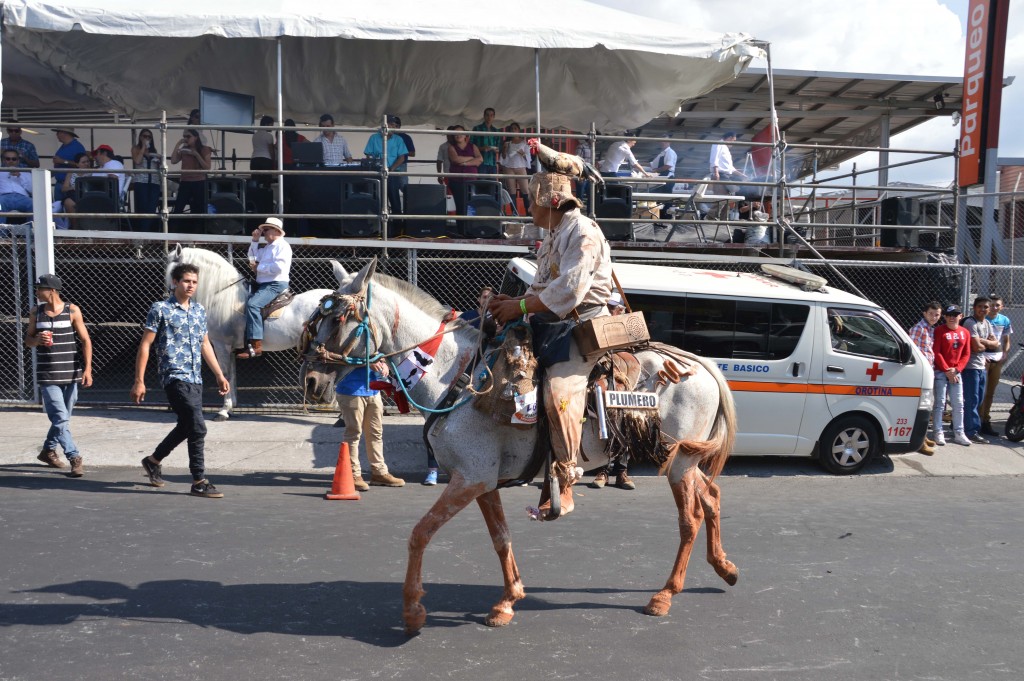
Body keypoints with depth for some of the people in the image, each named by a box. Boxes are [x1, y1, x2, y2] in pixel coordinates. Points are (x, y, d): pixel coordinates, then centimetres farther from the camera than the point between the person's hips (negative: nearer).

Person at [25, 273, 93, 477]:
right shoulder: (36, 312, 5)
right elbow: (28, 340, 14)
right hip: (48, 377, 0)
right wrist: (37, 340, -11)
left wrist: (87, 369, -10)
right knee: (60, 419, -9)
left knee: (62, 418, 12)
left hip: (71, 374, 0)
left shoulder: (72, 311, -2)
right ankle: (74, 458, -5)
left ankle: (48, 449, 33)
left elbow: (85, 340, -2)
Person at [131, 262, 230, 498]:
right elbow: (144, 345, -4)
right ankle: (199, 482, -3)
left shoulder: (199, 310, 14)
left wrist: (220, 375, 18)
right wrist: (139, 381, -8)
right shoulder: (161, 309, -4)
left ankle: (153, 460, 40)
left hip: (195, 378, 7)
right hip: (174, 377, -7)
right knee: (198, 428, -12)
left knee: (186, 426, 17)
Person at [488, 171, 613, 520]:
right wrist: (512, 301, 1)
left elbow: (569, 289, -23)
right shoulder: (553, 236, 21)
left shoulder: (583, 233, -10)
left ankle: (563, 481, -18)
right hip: (554, 324, 10)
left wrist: (520, 306, -19)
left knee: (559, 388, -28)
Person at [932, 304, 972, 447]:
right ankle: (938, 433, 0)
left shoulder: (965, 332, 9)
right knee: (939, 403, -4)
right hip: (941, 371, -5)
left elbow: (966, 354, 8)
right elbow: (936, 352, -9)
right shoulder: (939, 330, -5)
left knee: (959, 404, 7)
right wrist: (947, 370, -11)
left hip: (956, 372, 5)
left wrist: (956, 369, -5)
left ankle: (959, 433, 14)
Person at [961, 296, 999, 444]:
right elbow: (977, 347, -19)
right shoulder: (970, 323, -12)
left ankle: (969, 428, 20)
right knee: (972, 400, -6)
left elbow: (996, 345, 7)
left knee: (978, 400, 12)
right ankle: (972, 431, -1)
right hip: (971, 367, -9)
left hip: (982, 366, 9)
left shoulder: (987, 324, 16)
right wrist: (989, 344, 1)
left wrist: (982, 341, -10)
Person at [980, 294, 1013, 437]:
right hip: (983, 359, -5)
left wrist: (1005, 355, -1)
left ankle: (986, 422, 18)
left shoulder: (1005, 320, 7)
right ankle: (979, 422, -1)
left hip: (997, 359, 5)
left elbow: (1006, 341, 15)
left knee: (990, 393, 11)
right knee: (981, 392, -6)